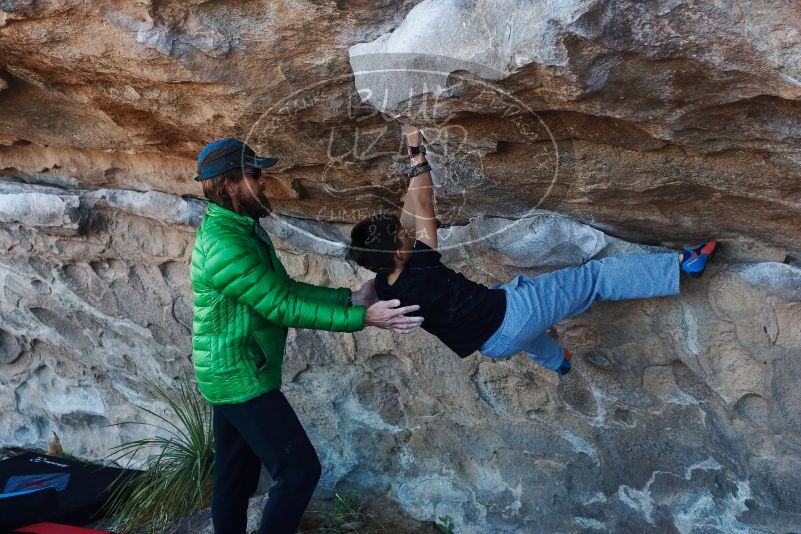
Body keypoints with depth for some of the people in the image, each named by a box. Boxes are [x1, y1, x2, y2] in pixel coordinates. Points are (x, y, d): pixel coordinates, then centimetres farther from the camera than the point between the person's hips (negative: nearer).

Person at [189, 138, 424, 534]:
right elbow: (283, 306, -26)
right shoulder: (224, 243, -24)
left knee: (236, 476, 19)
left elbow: (287, 289, 8)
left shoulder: (245, 230, 8)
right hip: (241, 377, -10)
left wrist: (350, 298, -2)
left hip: (235, 374, 10)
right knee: (300, 468, -5)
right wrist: (363, 318, -28)